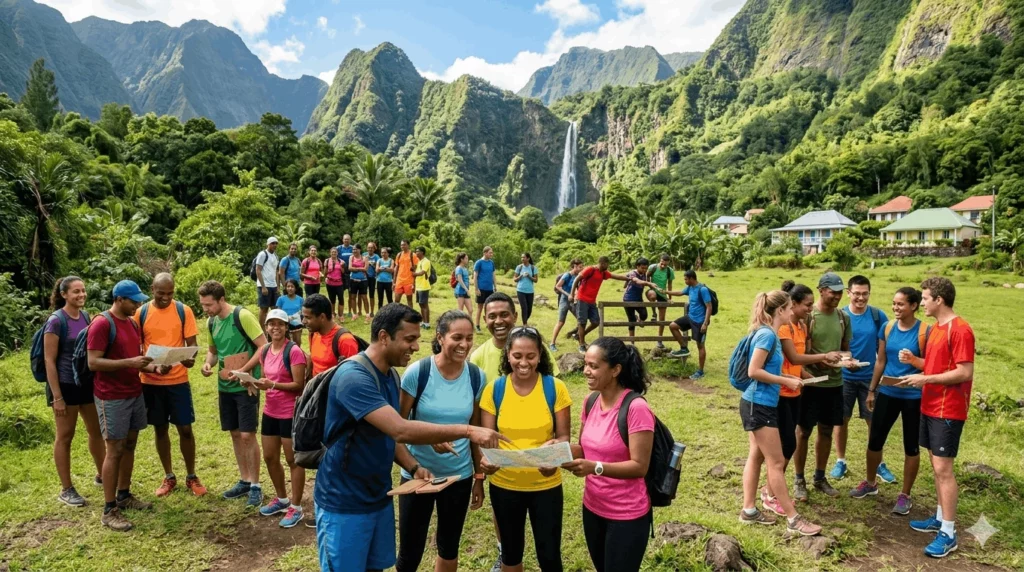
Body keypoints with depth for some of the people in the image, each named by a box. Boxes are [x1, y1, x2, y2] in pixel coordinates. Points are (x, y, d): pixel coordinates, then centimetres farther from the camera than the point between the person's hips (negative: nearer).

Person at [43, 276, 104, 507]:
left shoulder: (86, 316, 4)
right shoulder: (56, 321, -15)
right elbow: (49, 360, -15)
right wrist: (57, 397, -17)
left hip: (87, 382, 6)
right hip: (65, 385, -6)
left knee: (97, 431, 15)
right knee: (65, 437, 6)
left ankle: (101, 476, 32)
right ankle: (66, 490, 18)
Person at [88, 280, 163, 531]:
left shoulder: (132, 322, 12)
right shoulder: (101, 324, -14)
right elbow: (93, 363, -19)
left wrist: (154, 368, 0)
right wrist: (129, 363, -27)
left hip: (135, 394, 8)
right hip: (112, 398, -8)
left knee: (130, 445, 13)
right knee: (115, 450, -3)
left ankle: (124, 496, 25)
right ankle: (109, 510, 5)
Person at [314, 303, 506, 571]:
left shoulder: (391, 375, 4)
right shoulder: (353, 377, -26)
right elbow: (400, 431, -35)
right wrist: (467, 431, -34)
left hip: (379, 496, 8)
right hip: (345, 502, -8)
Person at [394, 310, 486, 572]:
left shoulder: (476, 377, -6)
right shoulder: (417, 372, -17)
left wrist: (479, 476, 7)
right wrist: (414, 467, -23)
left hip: (459, 477, 3)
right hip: (418, 475, -3)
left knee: (449, 547, 20)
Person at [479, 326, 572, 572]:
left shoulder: (555, 388, -10)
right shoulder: (494, 389, -8)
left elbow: (563, 436, -5)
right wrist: (485, 459, -25)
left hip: (546, 485, -1)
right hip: (504, 485, 1)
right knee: (511, 550, 19)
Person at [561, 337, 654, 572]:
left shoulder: (636, 408, -23)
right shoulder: (592, 401, 0)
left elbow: (639, 466, -22)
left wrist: (595, 467, -33)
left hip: (627, 515, -7)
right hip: (592, 508, 7)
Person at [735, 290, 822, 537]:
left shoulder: (770, 334, 11)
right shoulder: (767, 334, -18)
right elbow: (754, 371, -22)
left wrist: (790, 378, 6)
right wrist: (787, 381, -14)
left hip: (760, 404, 10)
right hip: (759, 405, -10)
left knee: (757, 457, 15)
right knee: (776, 462, -1)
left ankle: (749, 511, 23)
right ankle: (793, 519, 9)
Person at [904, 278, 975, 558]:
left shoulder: (960, 330, -17)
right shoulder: (936, 328, 12)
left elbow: (965, 372, -20)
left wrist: (926, 379, -20)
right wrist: (915, 361, 6)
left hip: (948, 411, -9)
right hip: (930, 407, 9)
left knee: (943, 468, -5)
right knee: (936, 465, 15)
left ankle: (948, 533, 3)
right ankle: (940, 518, 26)